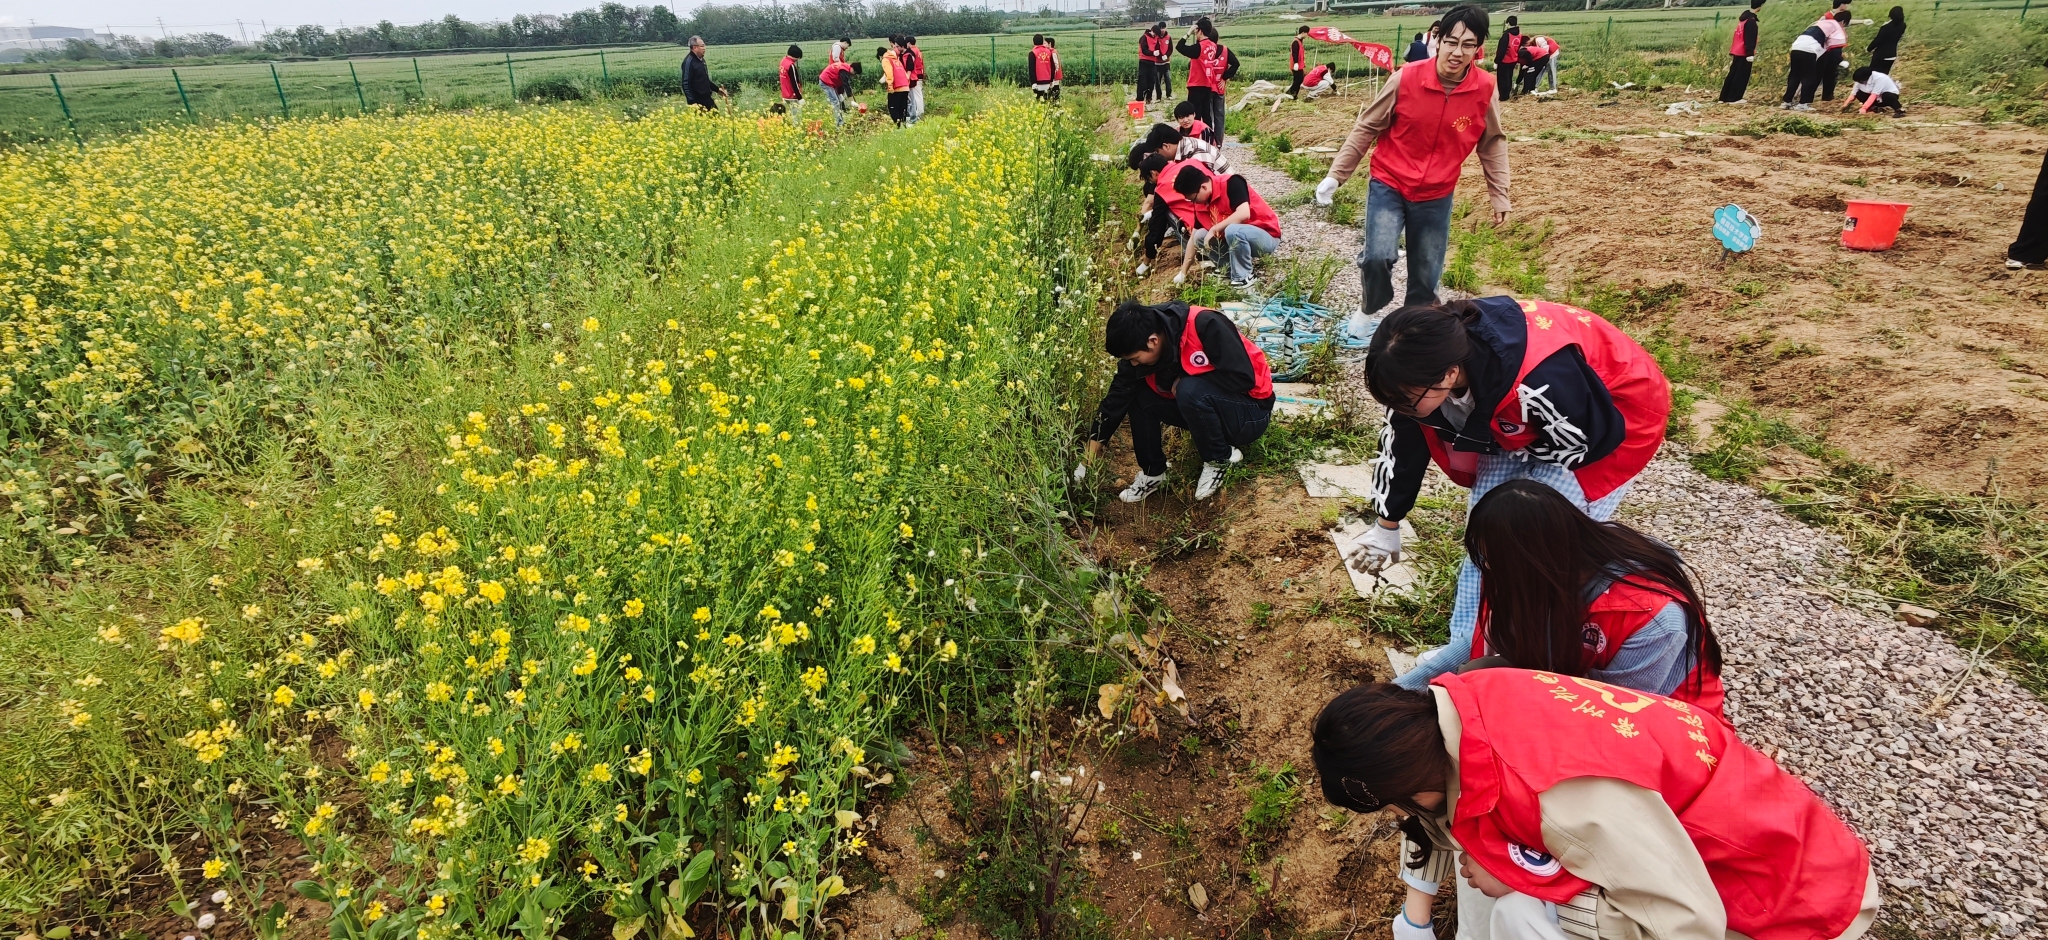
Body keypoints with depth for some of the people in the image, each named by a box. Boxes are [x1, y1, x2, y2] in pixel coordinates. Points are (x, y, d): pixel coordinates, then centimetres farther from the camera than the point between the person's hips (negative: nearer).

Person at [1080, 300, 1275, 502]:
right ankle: (1152, 472, 5)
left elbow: (1243, 378, -29)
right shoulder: (1141, 348, -11)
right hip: (1207, 407, 7)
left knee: (1190, 391, -33)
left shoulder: (1205, 326, -29)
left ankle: (1220, 459, -9)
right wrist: (1093, 448, -10)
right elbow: (1118, 396, -8)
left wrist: (1183, 381, -21)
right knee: (1138, 395, -8)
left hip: (1250, 412, -6)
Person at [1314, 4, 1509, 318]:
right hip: (1388, 185, -2)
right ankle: (1371, 310, 10)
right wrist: (1336, 174, -6)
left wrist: (1499, 196, 8)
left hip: (1436, 197, 2)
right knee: (1379, 256, -21)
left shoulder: (1485, 89, -9)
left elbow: (1493, 144, 5)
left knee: (1426, 277, 8)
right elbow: (1366, 128, -4)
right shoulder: (1407, 78, -14)